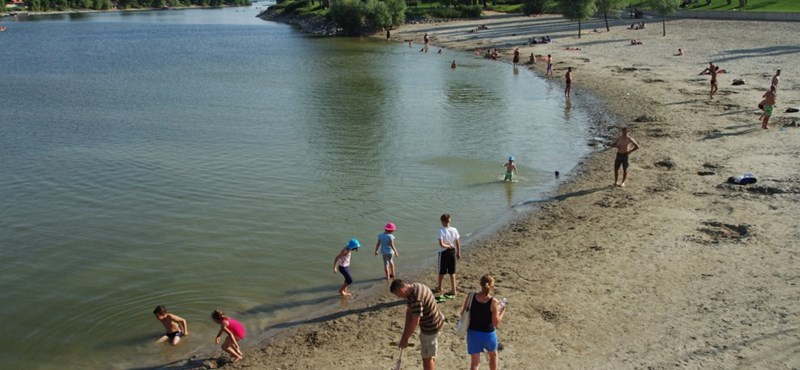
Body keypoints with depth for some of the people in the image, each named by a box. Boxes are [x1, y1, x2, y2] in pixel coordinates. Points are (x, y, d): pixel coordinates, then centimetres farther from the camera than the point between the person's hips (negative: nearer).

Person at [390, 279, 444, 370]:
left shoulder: (416, 299, -33)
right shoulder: (412, 287, -3)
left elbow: (415, 322, -26)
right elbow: (409, 312, 2)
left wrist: (404, 339, -14)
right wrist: (405, 334, 1)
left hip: (431, 327, -9)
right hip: (431, 324, 9)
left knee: (427, 357, 5)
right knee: (430, 355, 25)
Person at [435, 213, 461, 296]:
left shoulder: (441, 231, -18)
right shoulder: (454, 230, -5)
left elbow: (441, 244, -26)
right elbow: (458, 243, 0)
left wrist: (448, 246, -9)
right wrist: (458, 252, 11)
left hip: (444, 252, -4)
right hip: (452, 252, 4)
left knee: (441, 272, 15)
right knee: (452, 272, 12)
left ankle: (439, 287, 34)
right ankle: (453, 290, 14)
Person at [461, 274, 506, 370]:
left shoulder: (471, 297, -10)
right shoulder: (493, 302, -19)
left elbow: (463, 312, 1)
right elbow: (496, 323, -14)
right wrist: (502, 311, 0)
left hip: (473, 333, 2)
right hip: (488, 334, -2)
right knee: (493, 355, 29)